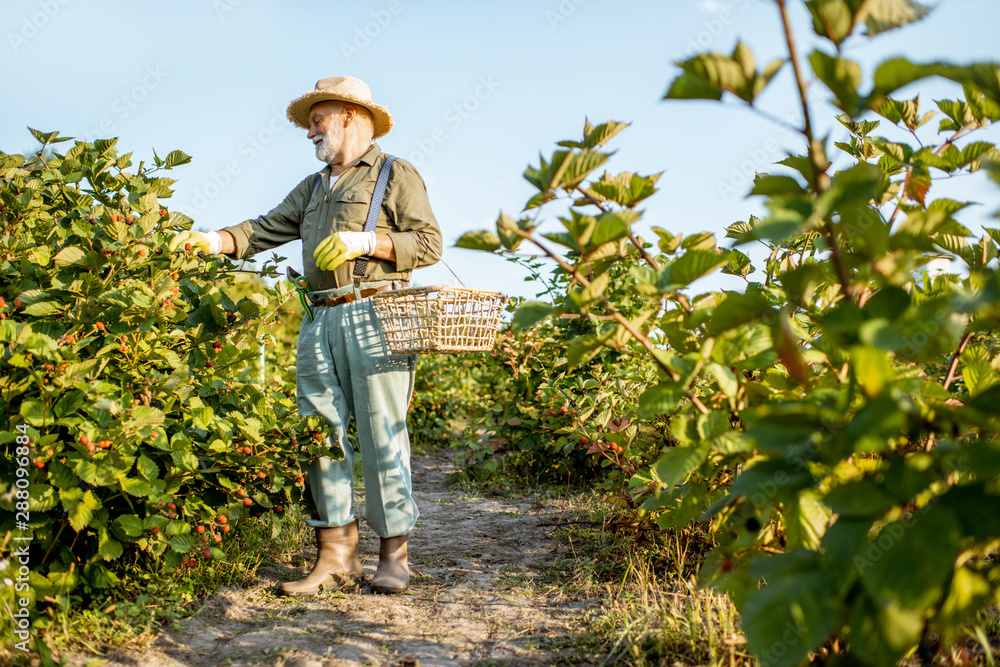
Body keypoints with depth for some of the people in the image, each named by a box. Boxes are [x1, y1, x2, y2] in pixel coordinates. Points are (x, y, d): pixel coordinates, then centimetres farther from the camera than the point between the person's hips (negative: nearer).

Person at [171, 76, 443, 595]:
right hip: (321, 320, 7)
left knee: (382, 439, -4)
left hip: (373, 318, -6)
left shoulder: (396, 175, 5)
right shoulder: (313, 187, 25)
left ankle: (393, 556, 7)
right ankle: (335, 557, 10)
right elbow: (265, 230, 17)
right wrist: (213, 240, 3)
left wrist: (365, 241, -12)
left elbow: (429, 243, -3)